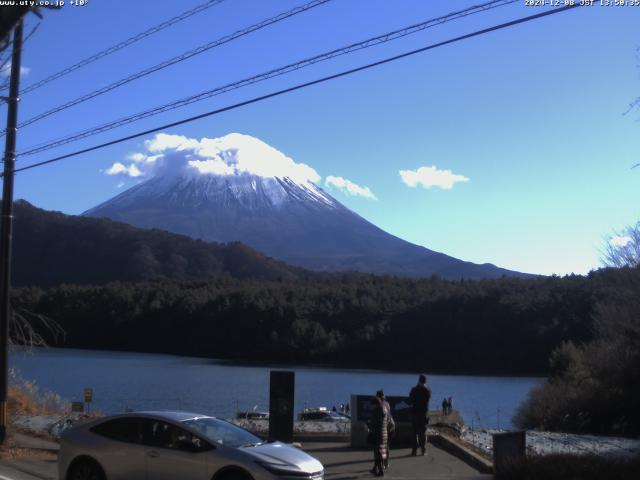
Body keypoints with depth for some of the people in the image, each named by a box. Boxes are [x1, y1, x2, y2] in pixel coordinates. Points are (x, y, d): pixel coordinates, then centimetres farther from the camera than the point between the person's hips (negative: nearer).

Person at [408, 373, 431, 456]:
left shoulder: (414, 390, -10)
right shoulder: (428, 391, -3)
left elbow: (410, 402, -4)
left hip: (415, 413, -2)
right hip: (424, 413, 2)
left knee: (415, 432, 3)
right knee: (423, 432, 9)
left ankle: (414, 450, 1)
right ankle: (423, 450, 9)